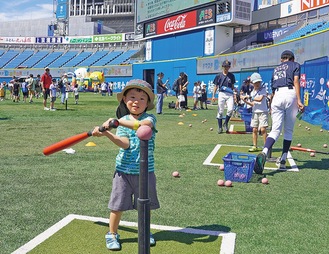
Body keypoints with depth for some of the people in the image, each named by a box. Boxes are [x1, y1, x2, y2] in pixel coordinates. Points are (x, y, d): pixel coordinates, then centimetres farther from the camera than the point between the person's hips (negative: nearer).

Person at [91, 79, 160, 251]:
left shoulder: (150, 118, -4)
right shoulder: (122, 121, 1)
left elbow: (144, 125, -30)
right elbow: (125, 143, -15)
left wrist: (118, 121, -34)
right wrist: (107, 134, -31)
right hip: (124, 170, 0)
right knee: (118, 204, 6)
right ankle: (112, 234, 27)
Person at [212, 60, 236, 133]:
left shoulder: (232, 75, 10)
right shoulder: (219, 75, 6)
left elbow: (232, 86, 16)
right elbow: (216, 86, 7)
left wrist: (234, 94, 2)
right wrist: (213, 95, -2)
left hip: (230, 94, 1)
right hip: (221, 94, -1)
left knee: (230, 109, -17)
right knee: (220, 111, 1)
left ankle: (226, 123, 6)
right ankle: (220, 127, 10)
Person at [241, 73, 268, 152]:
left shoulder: (263, 89, -4)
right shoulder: (252, 92, 11)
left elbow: (260, 99, -18)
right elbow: (252, 104, 13)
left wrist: (248, 97, -14)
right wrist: (245, 101, -2)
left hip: (263, 112, -5)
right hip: (255, 112, 5)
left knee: (263, 129, -11)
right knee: (254, 129, 6)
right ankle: (254, 146, 13)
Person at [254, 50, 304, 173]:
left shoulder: (276, 69, 29)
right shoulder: (295, 65, 17)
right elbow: (296, 82, -1)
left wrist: (271, 107, 36)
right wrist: (299, 100, -10)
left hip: (277, 96, 3)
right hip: (290, 94, -3)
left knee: (275, 130, -4)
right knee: (288, 130, 9)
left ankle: (264, 153, -30)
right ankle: (283, 160, 9)